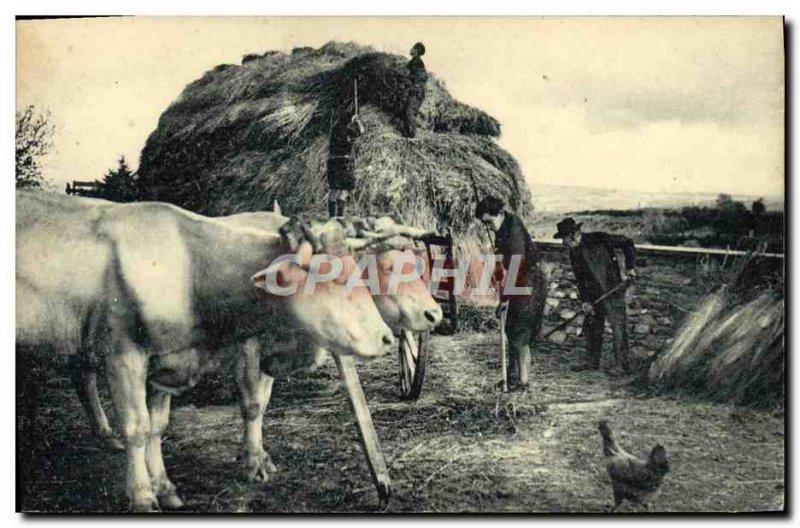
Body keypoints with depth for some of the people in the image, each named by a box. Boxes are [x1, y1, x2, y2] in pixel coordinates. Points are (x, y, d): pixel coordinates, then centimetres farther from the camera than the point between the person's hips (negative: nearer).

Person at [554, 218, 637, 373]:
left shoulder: (599, 239, -14)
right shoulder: (574, 253, 5)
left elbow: (627, 244, -8)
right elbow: (580, 278, 6)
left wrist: (630, 267, -15)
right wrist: (584, 300, -4)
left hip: (614, 290, -7)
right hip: (595, 294, 7)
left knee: (619, 328, -6)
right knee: (591, 327, 10)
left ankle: (623, 364, 3)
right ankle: (592, 362, 22)